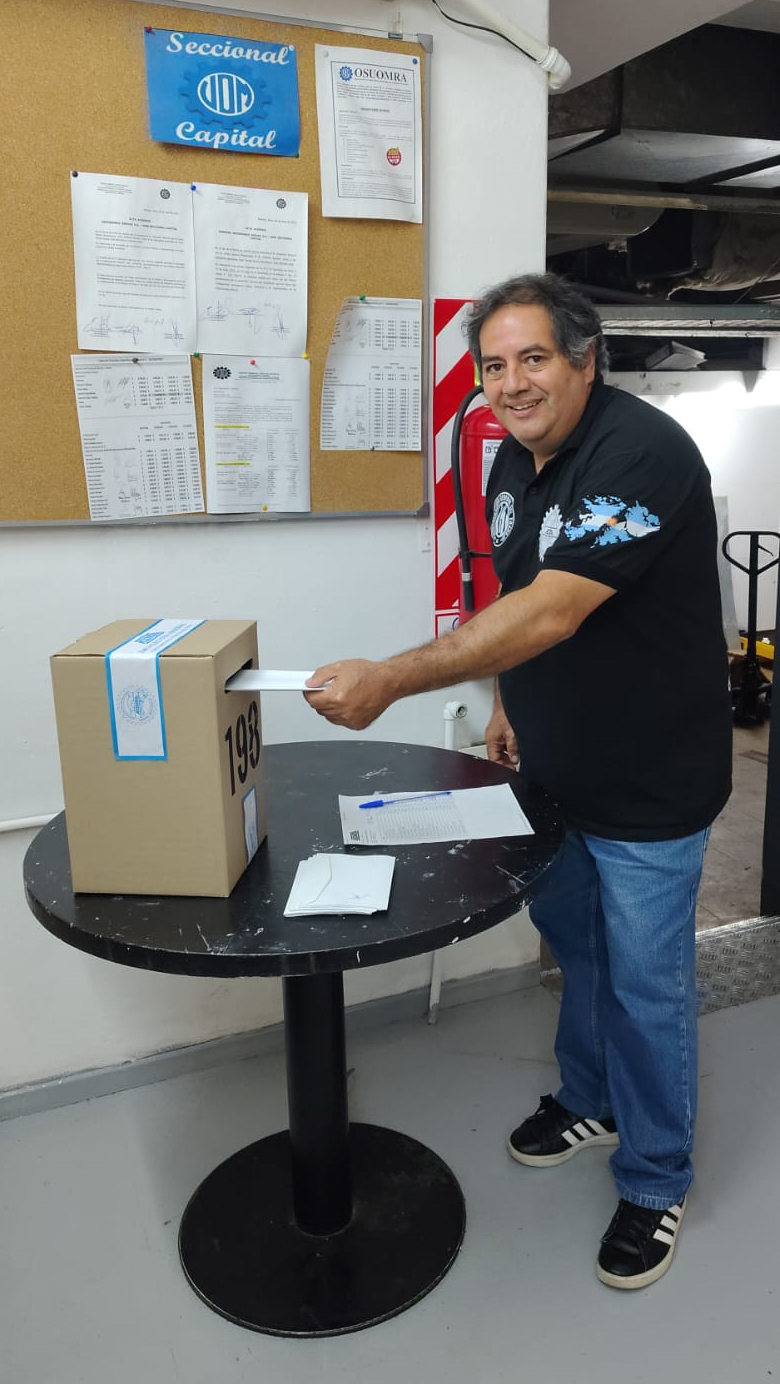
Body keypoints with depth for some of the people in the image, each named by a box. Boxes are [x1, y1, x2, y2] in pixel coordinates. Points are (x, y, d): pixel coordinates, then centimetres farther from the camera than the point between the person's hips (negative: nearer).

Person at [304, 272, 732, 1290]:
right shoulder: (514, 462, 3)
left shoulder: (639, 453, -25)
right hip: (555, 768, 8)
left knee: (646, 983, 7)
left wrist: (391, 681, -37)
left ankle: (655, 1185, 31)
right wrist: (511, 699, 8)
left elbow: (553, 611, -35)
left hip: (647, 785, -8)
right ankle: (590, 1102, 48)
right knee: (574, 943, 23)